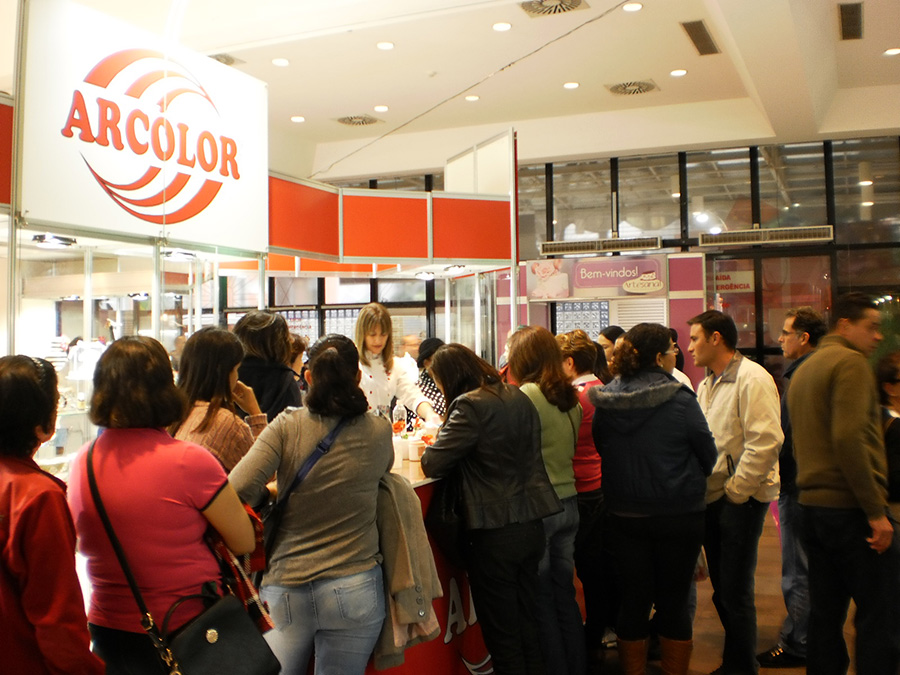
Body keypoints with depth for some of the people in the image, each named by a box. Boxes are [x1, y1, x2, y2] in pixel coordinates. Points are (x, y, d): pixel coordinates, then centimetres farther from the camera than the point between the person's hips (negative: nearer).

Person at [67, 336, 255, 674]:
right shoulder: (189, 460, -22)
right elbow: (244, 543, -13)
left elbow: (83, 543, 12)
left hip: (107, 631, 5)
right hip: (186, 630, -5)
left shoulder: (82, 462, -4)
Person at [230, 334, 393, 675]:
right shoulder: (378, 432, -4)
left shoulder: (286, 427, -8)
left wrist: (271, 495, 4)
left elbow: (238, 490, -16)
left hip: (286, 588, -1)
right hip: (354, 589, 1)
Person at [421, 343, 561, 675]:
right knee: (527, 626, 19)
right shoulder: (518, 397, 7)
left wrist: (439, 441, 4)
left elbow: (433, 465, -16)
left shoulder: (470, 405, -16)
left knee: (502, 636, 7)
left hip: (495, 534, -8)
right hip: (532, 523, 8)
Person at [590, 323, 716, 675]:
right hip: (678, 514, -3)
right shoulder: (680, 400, -15)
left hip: (624, 514, 3)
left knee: (632, 600, 13)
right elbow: (708, 455, -6)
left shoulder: (605, 402, -5)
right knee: (674, 602, 10)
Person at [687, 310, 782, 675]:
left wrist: (736, 489, -17)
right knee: (721, 588, 15)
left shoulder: (752, 378, -14)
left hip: (741, 498, -8)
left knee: (735, 592, -2)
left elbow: (766, 441, -22)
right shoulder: (706, 385, 15)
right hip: (711, 497, 8)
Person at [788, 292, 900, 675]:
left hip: (812, 504, 9)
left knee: (825, 614, 14)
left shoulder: (803, 370, 17)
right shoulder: (850, 362, -10)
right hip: (851, 506, -9)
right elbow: (848, 438, -21)